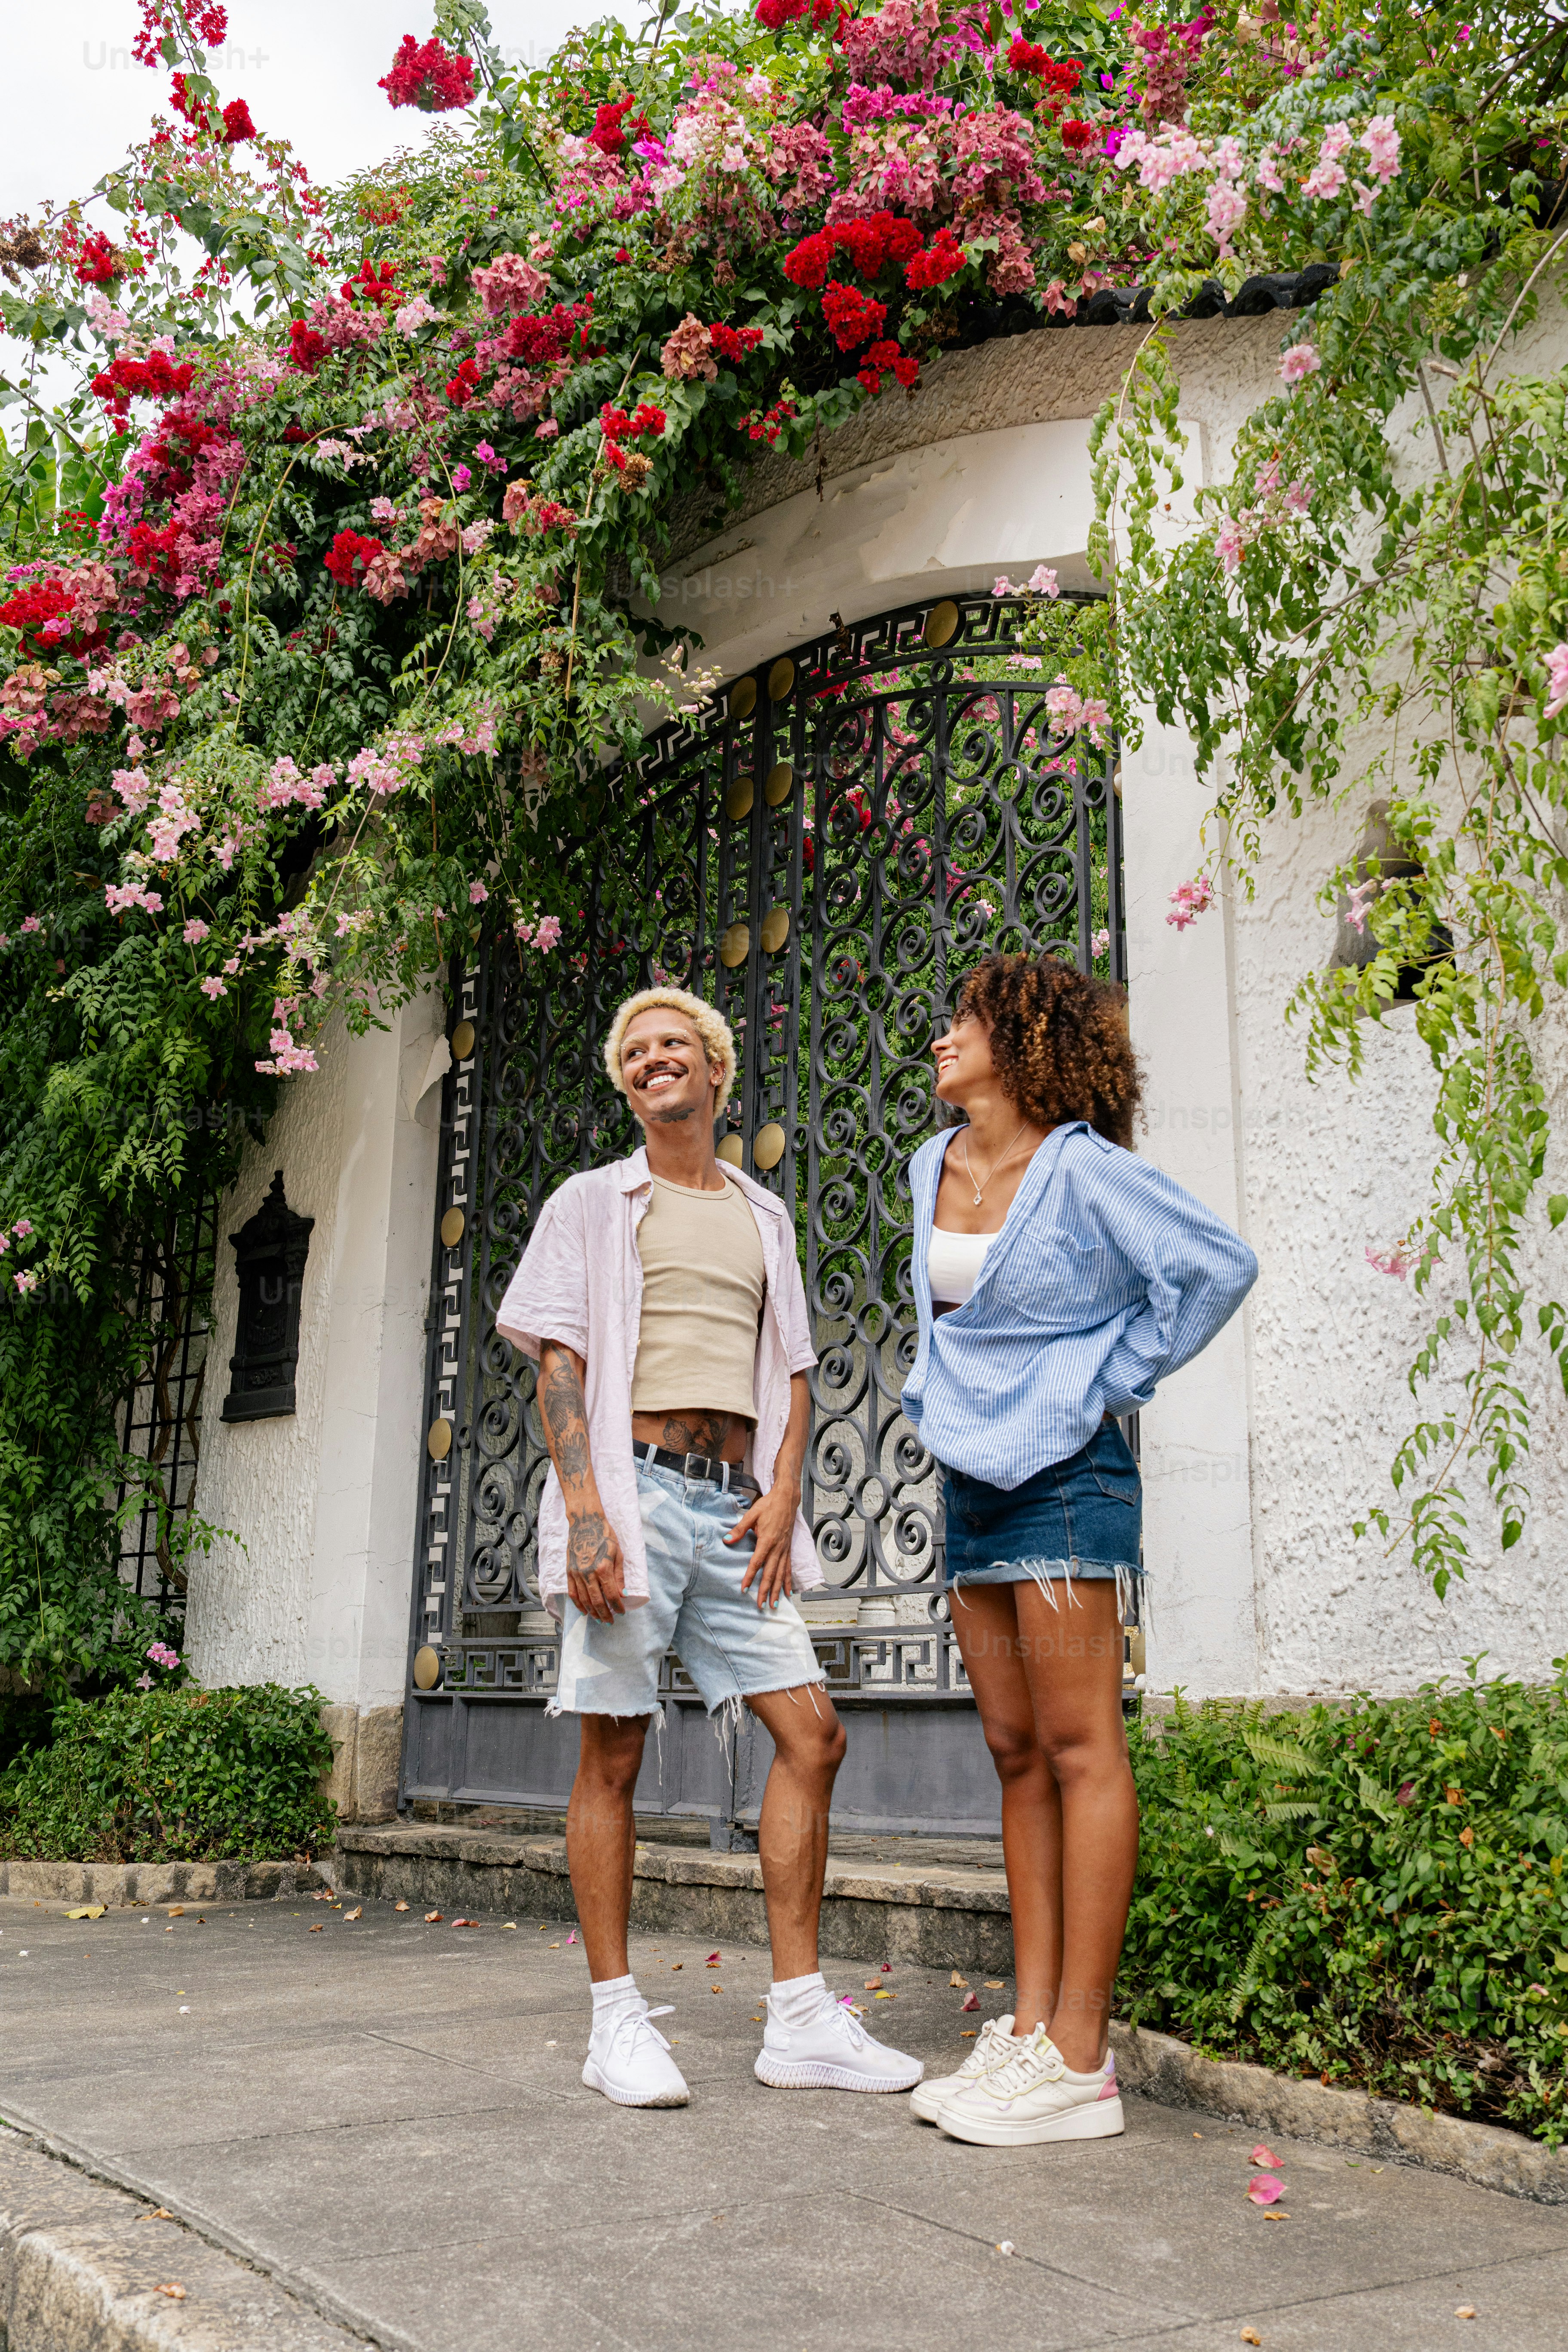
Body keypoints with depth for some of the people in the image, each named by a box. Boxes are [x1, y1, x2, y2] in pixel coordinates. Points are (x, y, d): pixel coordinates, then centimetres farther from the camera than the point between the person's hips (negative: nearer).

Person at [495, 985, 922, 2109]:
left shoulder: (764, 1216, 20)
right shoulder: (594, 1202, 8)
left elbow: (792, 1373, 19)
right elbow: (559, 1361, -1)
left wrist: (782, 1491, 2)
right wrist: (585, 1506, -14)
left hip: (733, 1503, 4)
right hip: (631, 1487, -4)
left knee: (813, 1734, -1)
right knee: (614, 1755, -1)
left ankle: (801, 2019, 8)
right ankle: (617, 2022, 9)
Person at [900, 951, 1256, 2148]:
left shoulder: (1082, 1169, -11)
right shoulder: (933, 1166, 12)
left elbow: (1221, 1266, -11)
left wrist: (1116, 1377, -7)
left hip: (1063, 1474, -8)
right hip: (972, 1477, 8)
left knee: (1079, 1747, -7)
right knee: (1017, 1755, 8)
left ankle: (1079, 2060, -3)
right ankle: (1031, 2029, 14)